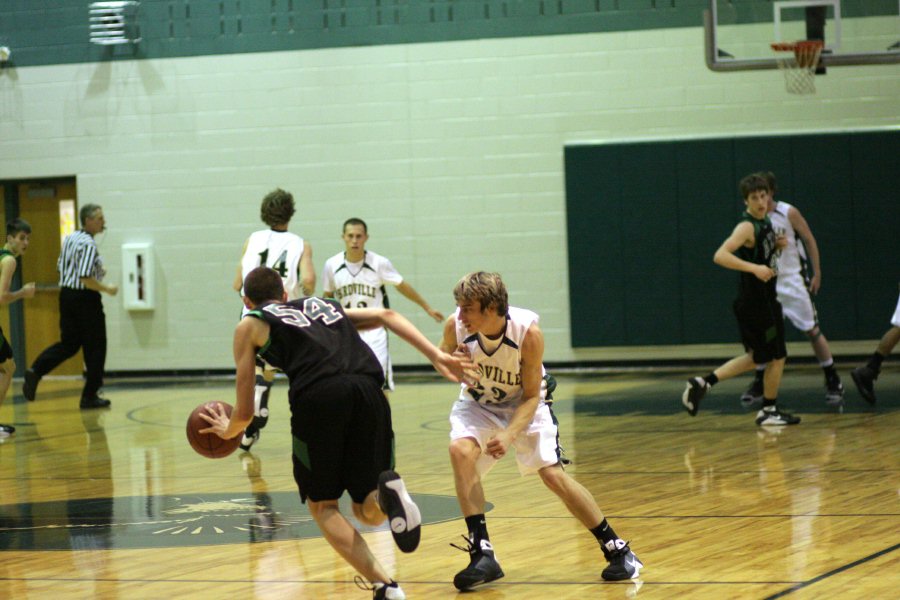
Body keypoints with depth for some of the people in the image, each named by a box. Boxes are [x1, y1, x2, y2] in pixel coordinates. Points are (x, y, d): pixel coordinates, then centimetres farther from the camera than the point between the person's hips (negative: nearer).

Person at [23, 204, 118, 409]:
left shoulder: (69, 239, 10)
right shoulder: (88, 245, -18)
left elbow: (60, 268, 18)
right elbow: (86, 279, -24)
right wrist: (107, 289, -11)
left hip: (66, 294, 8)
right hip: (85, 298, -8)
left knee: (68, 343, 14)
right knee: (95, 347, 5)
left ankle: (35, 371, -7)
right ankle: (90, 396, 9)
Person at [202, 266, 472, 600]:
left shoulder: (250, 325, 25)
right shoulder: (322, 305, 37)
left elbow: (244, 413, 24)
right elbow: (385, 316, 21)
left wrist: (227, 429, 47)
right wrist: (436, 356, 14)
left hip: (319, 395, -4)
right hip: (368, 388, 4)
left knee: (322, 506, 14)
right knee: (368, 512, 17)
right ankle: (389, 493, -19)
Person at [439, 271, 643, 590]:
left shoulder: (527, 331, -30)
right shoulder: (456, 325, -25)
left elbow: (531, 396, -21)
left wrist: (510, 435, -37)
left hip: (523, 405, -2)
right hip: (478, 404, 2)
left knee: (553, 474, -11)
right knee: (460, 450, -27)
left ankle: (617, 550, 6)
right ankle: (482, 554, -22)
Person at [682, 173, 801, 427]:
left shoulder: (765, 222, 8)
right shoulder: (747, 227, -19)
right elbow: (720, 256, -31)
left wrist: (777, 245, 5)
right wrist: (755, 268, -39)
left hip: (764, 299, 9)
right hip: (754, 301, -9)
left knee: (758, 357, 18)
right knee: (776, 356, 2)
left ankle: (703, 383, 16)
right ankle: (768, 411, 17)